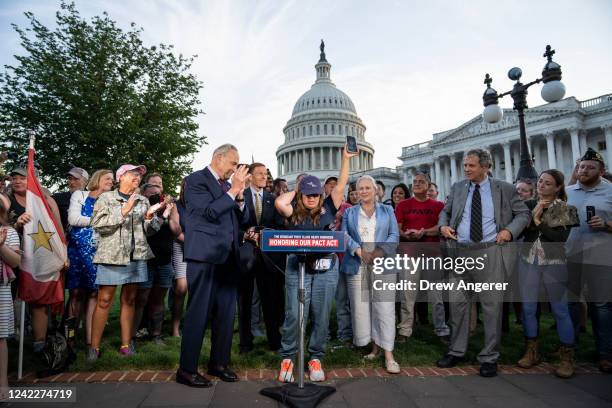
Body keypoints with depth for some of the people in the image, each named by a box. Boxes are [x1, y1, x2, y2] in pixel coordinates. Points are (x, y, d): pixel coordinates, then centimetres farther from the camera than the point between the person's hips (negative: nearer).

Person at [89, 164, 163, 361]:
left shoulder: (143, 201, 13)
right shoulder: (106, 198, 1)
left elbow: (153, 228, 11)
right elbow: (97, 224, -11)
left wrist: (150, 217, -10)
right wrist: (124, 211, -15)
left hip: (137, 256, 4)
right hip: (111, 256, -4)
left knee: (129, 300, 9)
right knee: (104, 301, -3)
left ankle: (126, 344, 16)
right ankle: (94, 347, 7)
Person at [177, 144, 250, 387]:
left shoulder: (228, 185, 17)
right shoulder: (196, 180, -4)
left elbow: (243, 218, 13)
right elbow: (209, 212, -17)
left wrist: (239, 195, -3)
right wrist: (233, 190, -14)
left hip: (228, 257, 8)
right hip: (205, 255, -7)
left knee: (226, 313, 12)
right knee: (198, 313, -1)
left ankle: (219, 362, 25)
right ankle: (186, 369, 11)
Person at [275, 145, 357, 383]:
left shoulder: (327, 209, 9)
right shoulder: (294, 212, 5)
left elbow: (341, 185, 4)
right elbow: (279, 203, -15)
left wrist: (346, 159, 1)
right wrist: (295, 190, 3)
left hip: (326, 269, 2)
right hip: (297, 268, -1)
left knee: (321, 317, 7)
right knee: (294, 315, -3)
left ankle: (315, 358, 22)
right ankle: (288, 358, 15)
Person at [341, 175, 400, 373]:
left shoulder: (387, 211, 15)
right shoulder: (349, 212, 16)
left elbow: (394, 235, 5)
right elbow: (344, 235, 4)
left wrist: (381, 251, -12)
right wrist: (358, 250, -13)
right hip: (357, 265, 2)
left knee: (384, 307, -7)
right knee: (361, 307, 0)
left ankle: (388, 354, -5)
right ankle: (375, 345, 14)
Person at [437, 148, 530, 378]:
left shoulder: (504, 189, 4)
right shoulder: (457, 188, 12)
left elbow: (524, 213, 8)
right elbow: (445, 211, 21)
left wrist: (510, 230, -8)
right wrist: (443, 225, 0)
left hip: (491, 252, -3)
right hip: (461, 252, 3)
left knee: (492, 305, 2)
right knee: (457, 302, 8)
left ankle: (489, 357, 16)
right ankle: (457, 351, 23)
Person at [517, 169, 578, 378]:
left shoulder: (566, 209, -1)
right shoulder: (528, 205, 7)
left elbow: (561, 238, -12)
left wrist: (538, 221, -11)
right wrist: (533, 214, -11)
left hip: (554, 264, -3)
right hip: (528, 262, 3)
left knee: (560, 310, 2)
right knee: (528, 308, 8)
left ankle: (567, 357, 16)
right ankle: (531, 351, 22)